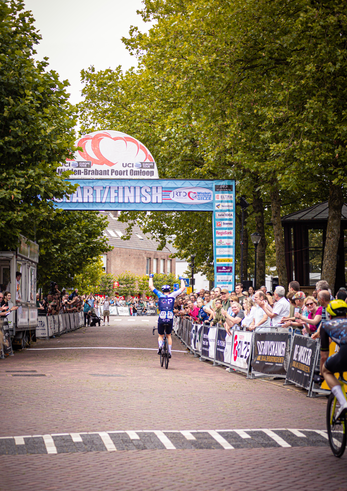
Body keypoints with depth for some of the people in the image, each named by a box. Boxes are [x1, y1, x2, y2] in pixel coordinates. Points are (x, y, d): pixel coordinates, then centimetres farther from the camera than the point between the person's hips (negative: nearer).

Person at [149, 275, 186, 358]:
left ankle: (160, 345, -16)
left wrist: (151, 277, 23)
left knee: (160, 335, 14)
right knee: (169, 335, 20)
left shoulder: (160, 295, 3)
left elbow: (151, 286, 9)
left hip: (161, 319, -1)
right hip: (170, 319, 1)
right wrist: (181, 279, 28)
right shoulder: (172, 295, 3)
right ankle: (170, 351, 12)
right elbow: (183, 288, 13)